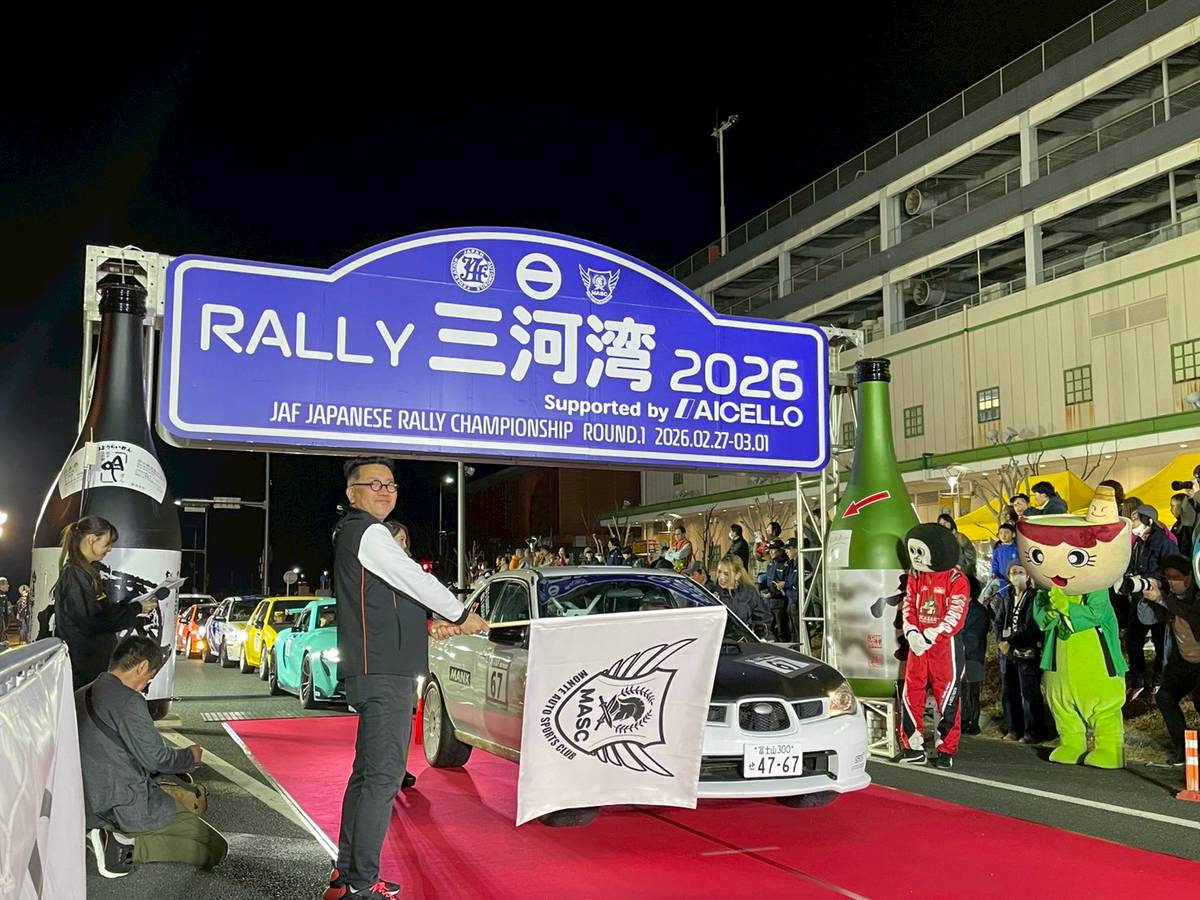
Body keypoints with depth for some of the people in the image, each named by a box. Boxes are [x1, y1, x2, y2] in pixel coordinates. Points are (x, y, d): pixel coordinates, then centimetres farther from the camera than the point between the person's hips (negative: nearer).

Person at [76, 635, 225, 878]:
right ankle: (127, 846, -13)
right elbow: (155, 757, -17)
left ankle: (116, 838, 6)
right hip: (128, 806, -9)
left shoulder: (81, 696, 8)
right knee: (215, 848, -5)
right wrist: (190, 756, 3)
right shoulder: (127, 700, -19)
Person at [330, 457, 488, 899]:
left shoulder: (353, 533, 21)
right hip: (384, 674, -11)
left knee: (366, 773, 15)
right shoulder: (368, 533, -10)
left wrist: (435, 623, 14)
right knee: (383, 777, -9)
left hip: (377, 672, 11)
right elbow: (414, 578, -11)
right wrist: (461, 615, 2)